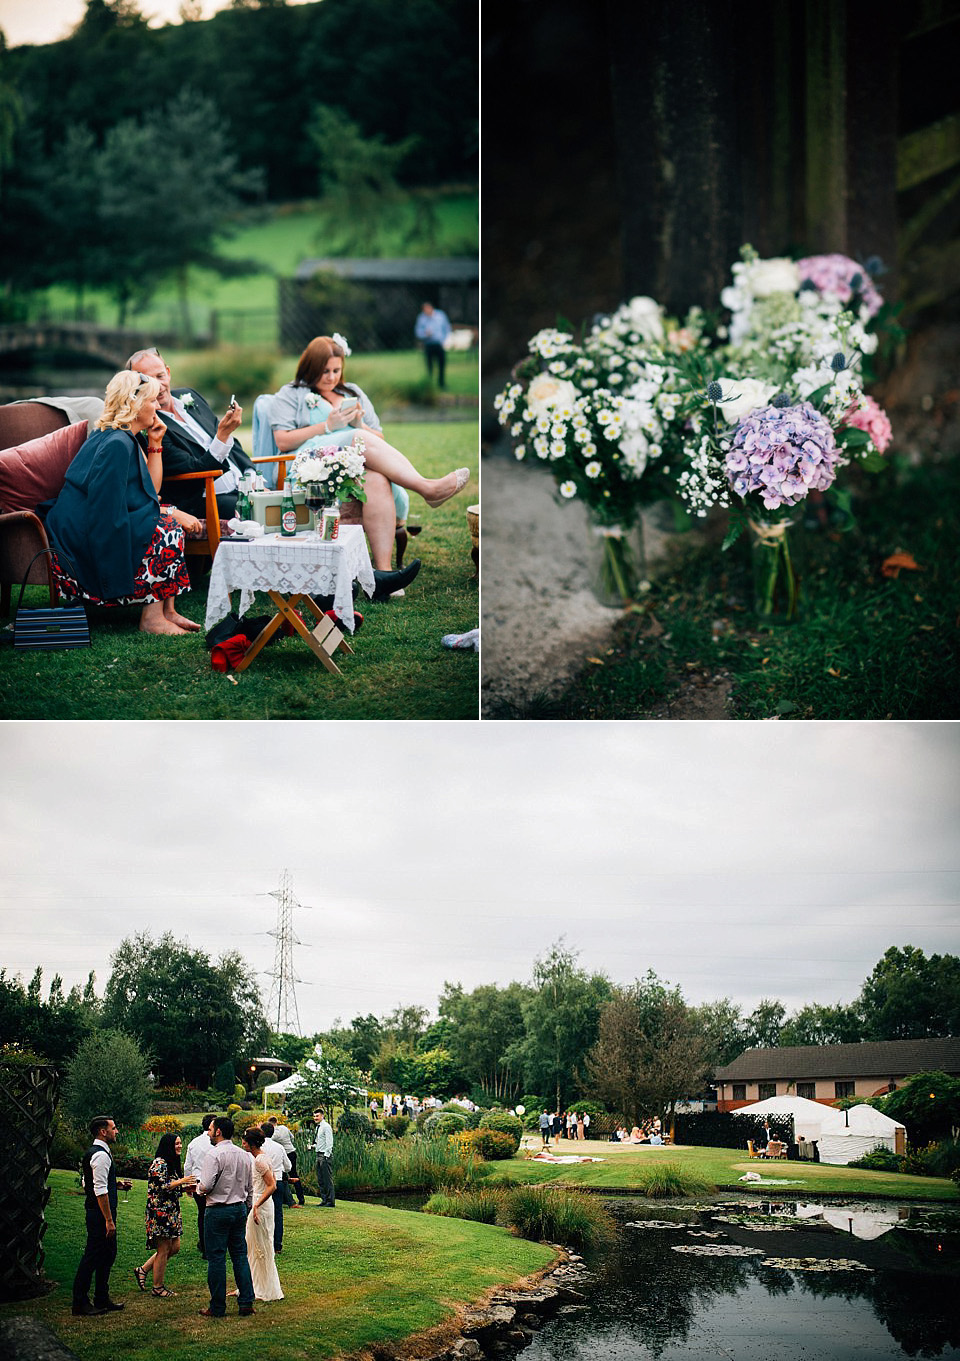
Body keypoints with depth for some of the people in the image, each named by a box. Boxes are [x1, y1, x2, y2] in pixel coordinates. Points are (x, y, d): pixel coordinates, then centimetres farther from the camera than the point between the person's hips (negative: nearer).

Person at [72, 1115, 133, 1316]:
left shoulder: (92, 1153, 15)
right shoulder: (101, 1155, -19)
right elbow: (100, 1191, -23)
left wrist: (117, 1184, 14)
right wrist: (109, 1220, -22)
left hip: (96, 1212, 11)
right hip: (100, 1213, -11)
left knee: (108, 1254, 17)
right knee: (92, 1257, -4)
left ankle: (102, 1299, 25)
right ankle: (80, 1303, 2)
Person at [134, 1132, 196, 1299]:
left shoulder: (172, 1163, 16)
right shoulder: (159, 1164, -14)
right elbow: (161, 1187, -21)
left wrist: (186, 1187, 7)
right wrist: (181, 1181, -21)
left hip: (172, 1213, 10)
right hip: (160, 1212, -10)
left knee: (175, 1247, 11)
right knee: (163, 1250, -3)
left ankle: (143, 1270, 20)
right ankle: (158, 1288, 8)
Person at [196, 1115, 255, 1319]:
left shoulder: (214, 1154, -15)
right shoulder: (245, 1155, 8)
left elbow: (206, 1186, -20)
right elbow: (250, 1187, 15)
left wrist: (199, 1188, 2)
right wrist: (247, 1208, 24)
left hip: (218, 1211, -7)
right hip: (240, 1208, 7)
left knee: (216, 1258, 0)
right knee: (240, 1255, 12)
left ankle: (217, 1308, 4)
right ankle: (246, 1302, 11)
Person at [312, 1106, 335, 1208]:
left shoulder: (326, 1127, -11)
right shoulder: (318, 1127, 17)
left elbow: (329, 1142, -15)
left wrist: (326, 1155, -19)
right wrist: (314, 1145, 8)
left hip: (325, 1155, -10)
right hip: (319, 1154, 10)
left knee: (328, 1179, -8)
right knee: (320, 1179, 11)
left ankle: (330, 1202, -6)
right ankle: (324, 1200, 16)